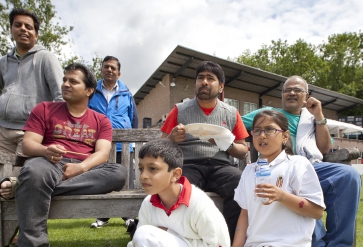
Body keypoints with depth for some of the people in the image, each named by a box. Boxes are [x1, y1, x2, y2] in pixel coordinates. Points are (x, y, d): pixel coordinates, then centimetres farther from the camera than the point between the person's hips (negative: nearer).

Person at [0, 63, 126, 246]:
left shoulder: (101, 121, 14)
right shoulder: (44, 109, 13)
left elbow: (102, 153, -1)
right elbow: (27, 144, 3)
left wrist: (81, 167, -23)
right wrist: (46, 151, -21)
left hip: (86, 171, 2)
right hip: (50, 164, -1)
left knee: (118, 172, -30)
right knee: (35, 170, -38)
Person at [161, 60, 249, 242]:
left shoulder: (231, 113, 15)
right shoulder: (180, 110, 11)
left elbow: (243, 151, 15)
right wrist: (172, 138, -11)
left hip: (220, 166, 2)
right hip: (188, 166, -1)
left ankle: (228, 239, -10)